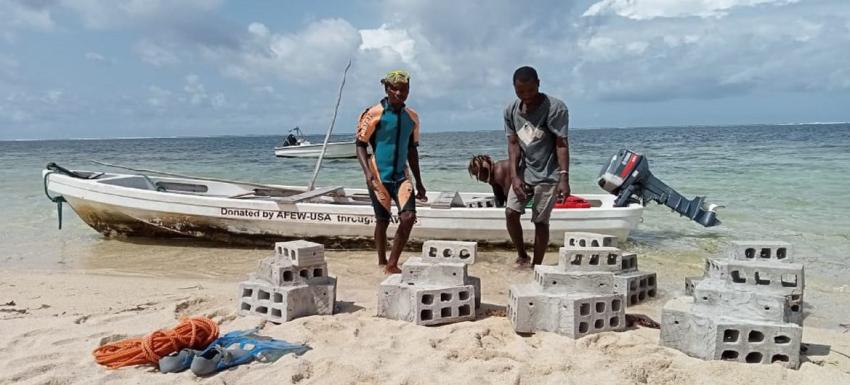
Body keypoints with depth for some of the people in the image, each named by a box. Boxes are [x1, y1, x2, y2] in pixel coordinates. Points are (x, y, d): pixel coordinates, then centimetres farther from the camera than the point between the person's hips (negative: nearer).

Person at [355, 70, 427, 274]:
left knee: (409, 217, -11)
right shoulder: (374, 114, -7)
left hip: (401, 175, 4)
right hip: (379, 177, -4)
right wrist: (367, 172, -21)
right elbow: (360, 144, -6)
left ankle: (392, 264, 0)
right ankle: (382, 262, 28)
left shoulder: (412, 117, 8)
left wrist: (419, 182, 17)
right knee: (382, 221, 6)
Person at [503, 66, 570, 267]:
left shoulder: (555, 108, -15)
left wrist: (564, 177, -22)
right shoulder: (511, 110, -1)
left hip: (548, 174, -5)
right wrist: (514, 176, -11)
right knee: (511, 212, -3)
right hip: (523, 171, 5)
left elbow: (562, 144, -16)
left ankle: (536, 265, 12)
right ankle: (522, 256, 17)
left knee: (540, 221, -2)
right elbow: (513, 144, -1)